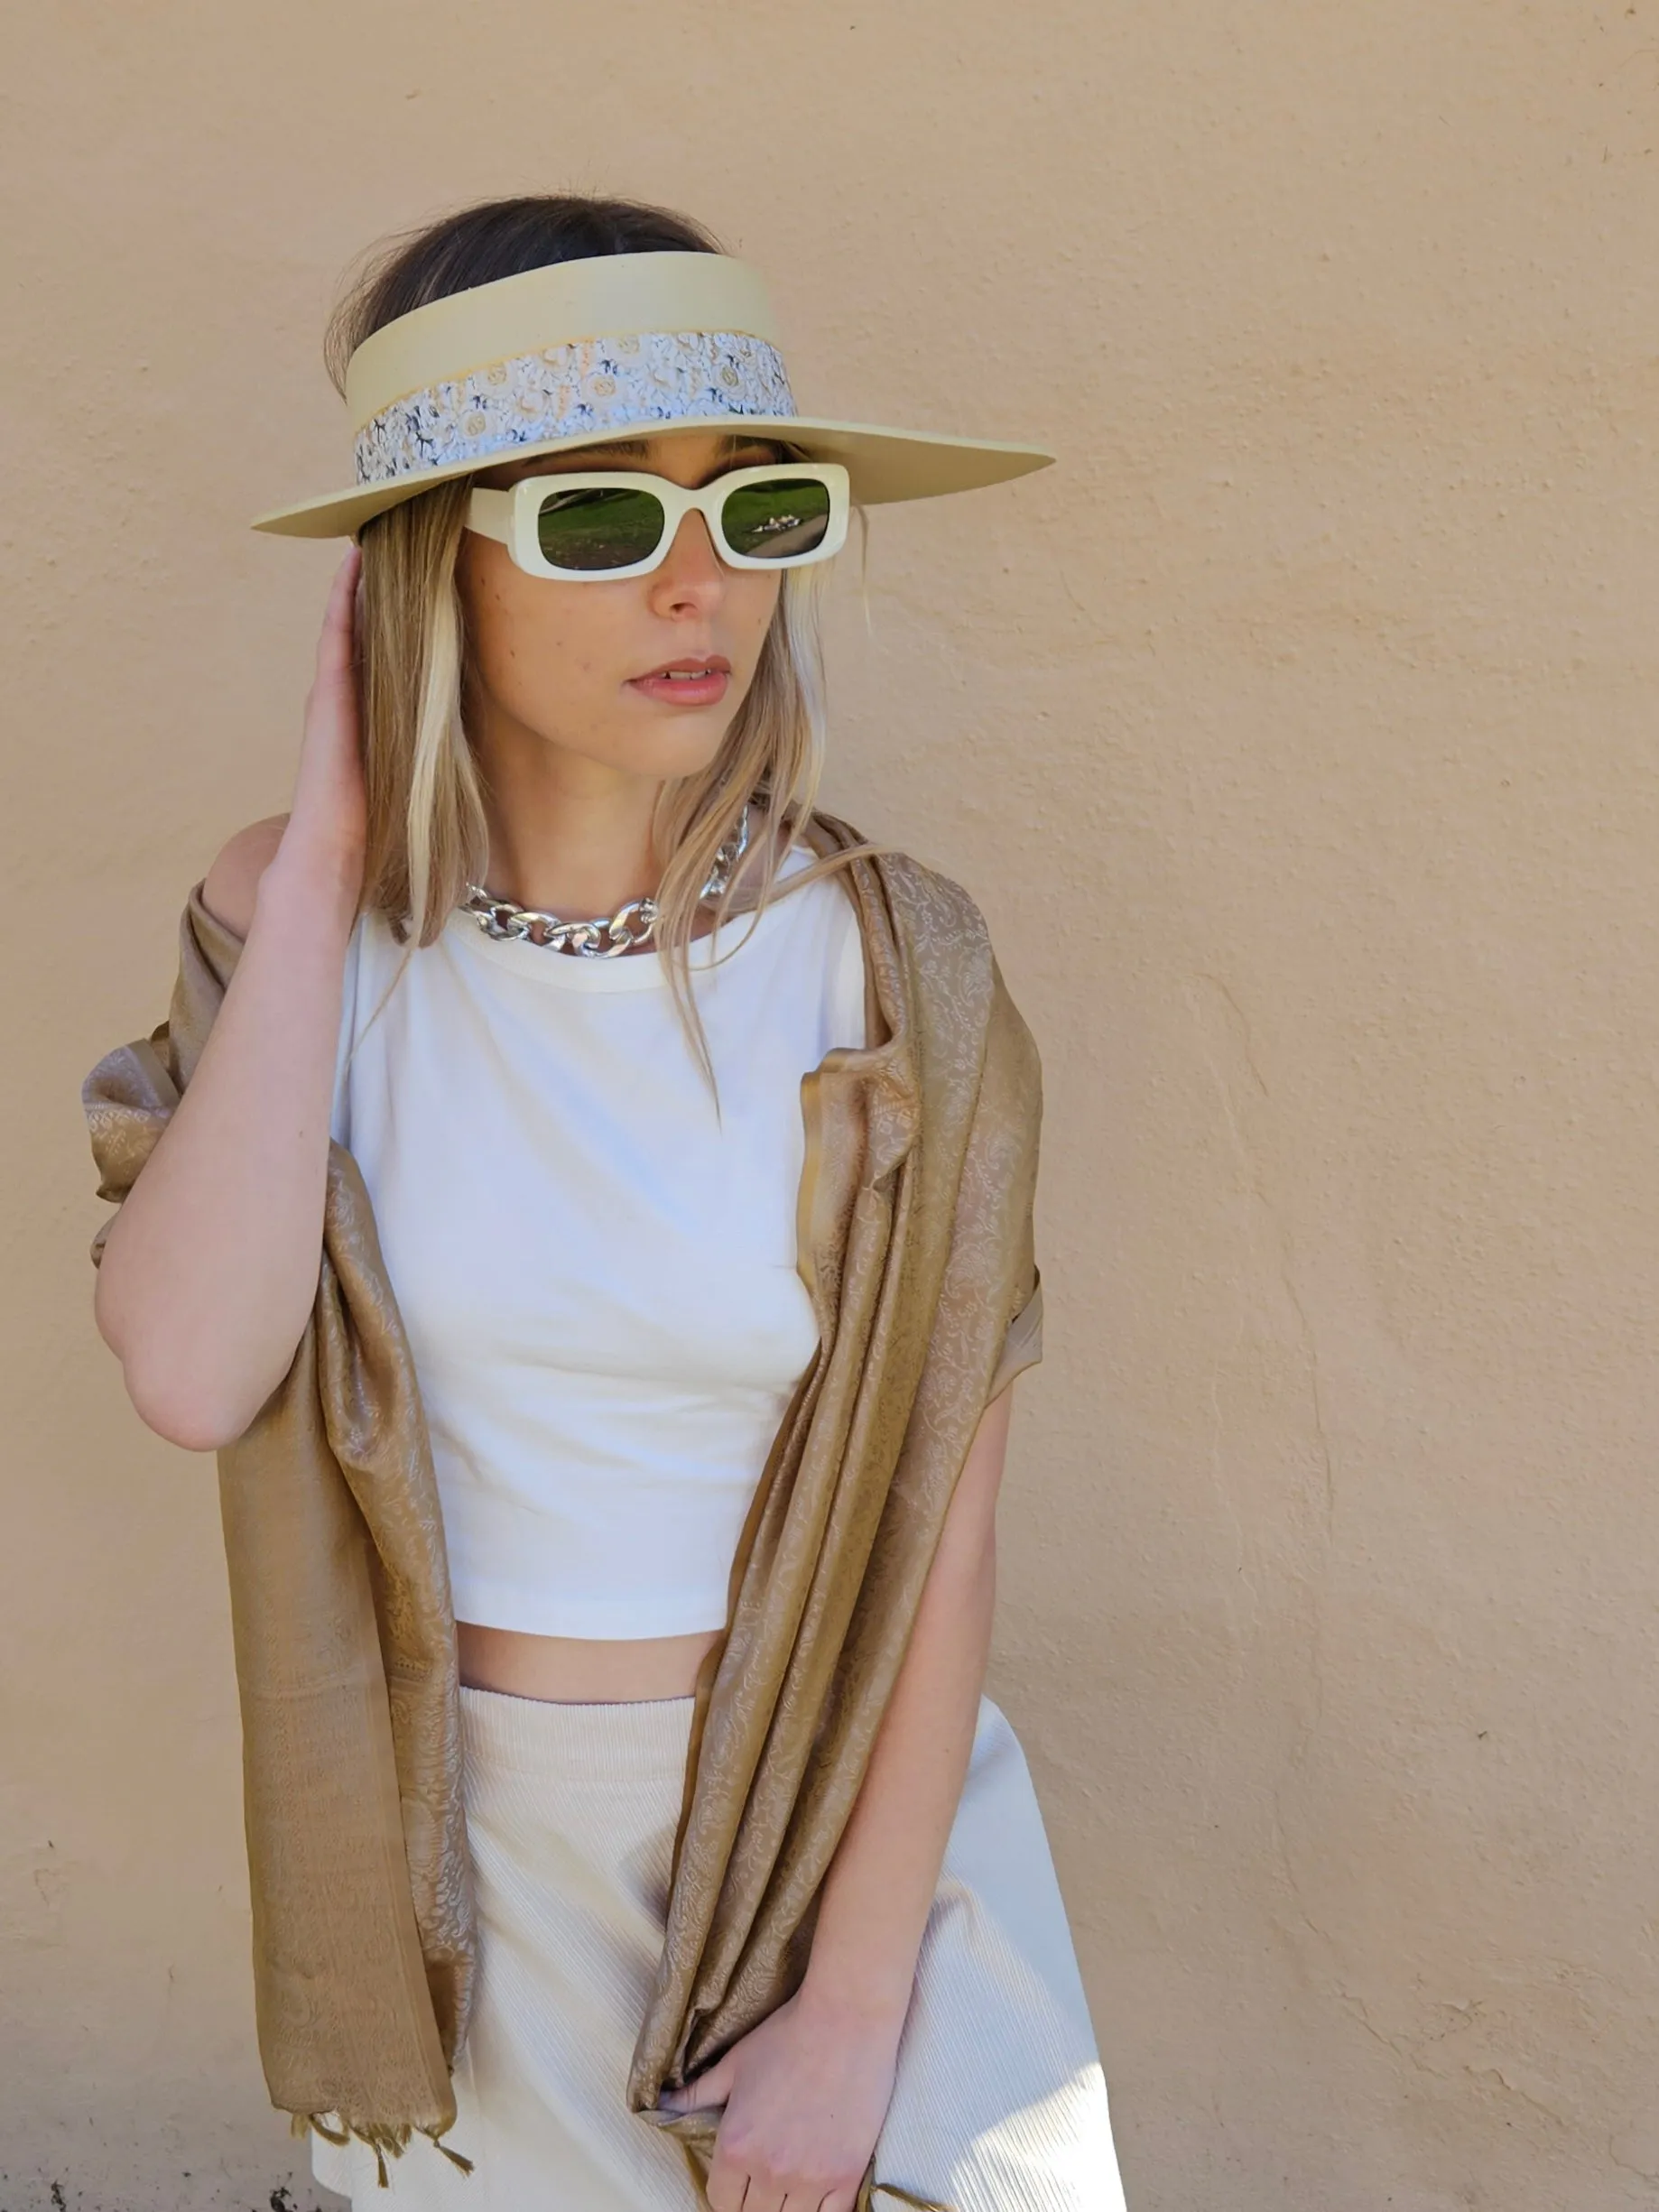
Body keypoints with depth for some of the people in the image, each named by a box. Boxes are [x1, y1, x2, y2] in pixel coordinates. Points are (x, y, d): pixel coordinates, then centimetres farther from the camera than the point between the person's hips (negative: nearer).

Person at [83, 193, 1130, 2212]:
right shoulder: (297, 919, -11)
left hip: (838, 1810, -1)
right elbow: (190, 1375, -26)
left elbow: (939, 1524, -12)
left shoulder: (888, 963, -16)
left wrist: (856, 2009, -11)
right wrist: (323, 868, -23)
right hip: (458, 1831, 2)